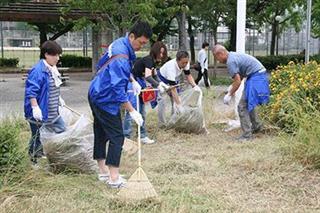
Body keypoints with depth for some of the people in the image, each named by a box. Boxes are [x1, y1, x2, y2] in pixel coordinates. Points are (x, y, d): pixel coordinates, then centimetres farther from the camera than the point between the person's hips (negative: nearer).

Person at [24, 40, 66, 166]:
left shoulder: (53, 69, 9)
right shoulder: (38, 70, -21)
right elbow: (31, 91, -24)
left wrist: (59, 99, 28)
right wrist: (35, 107, -27)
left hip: (52, 112, 9)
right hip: (40, 113, -9)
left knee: (62, 130, 14)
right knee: (37, 137, 4)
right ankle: (34, 160, 21)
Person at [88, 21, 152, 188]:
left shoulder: (121, 43, 3)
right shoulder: (121, 58, -28)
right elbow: (118, 89, -29)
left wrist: (133, 81, 13)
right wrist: (132, 111, -25)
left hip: (96, 95, 10)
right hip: (106, 100, -10)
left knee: (101, 134, 15)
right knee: (117, 137, -6)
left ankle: (103, 171, 25)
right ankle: (114, 179, -5)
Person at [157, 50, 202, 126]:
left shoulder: (185, 63, -25)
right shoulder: (171, 67, -43)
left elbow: (188, 75, -10)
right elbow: (173, 88, -44)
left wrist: (194, 86, -29)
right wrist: (178, 104, -47)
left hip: (174, 79, 7)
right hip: (162, 80, -7)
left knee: (176, 100, 2)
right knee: (162, 101, -16)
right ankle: (162, 124, -6)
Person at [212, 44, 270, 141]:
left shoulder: (230, 61, -18)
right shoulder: (233, 56, 13)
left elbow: (238, 81, -19)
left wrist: (229, 95, -8)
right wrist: (232, 89, 20)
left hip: (256, 77, -10)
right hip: (259, 74, 10)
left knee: (243, 106, -8)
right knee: (248, 103, 25)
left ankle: (247, 134, -5)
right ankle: (256, 126, 38)